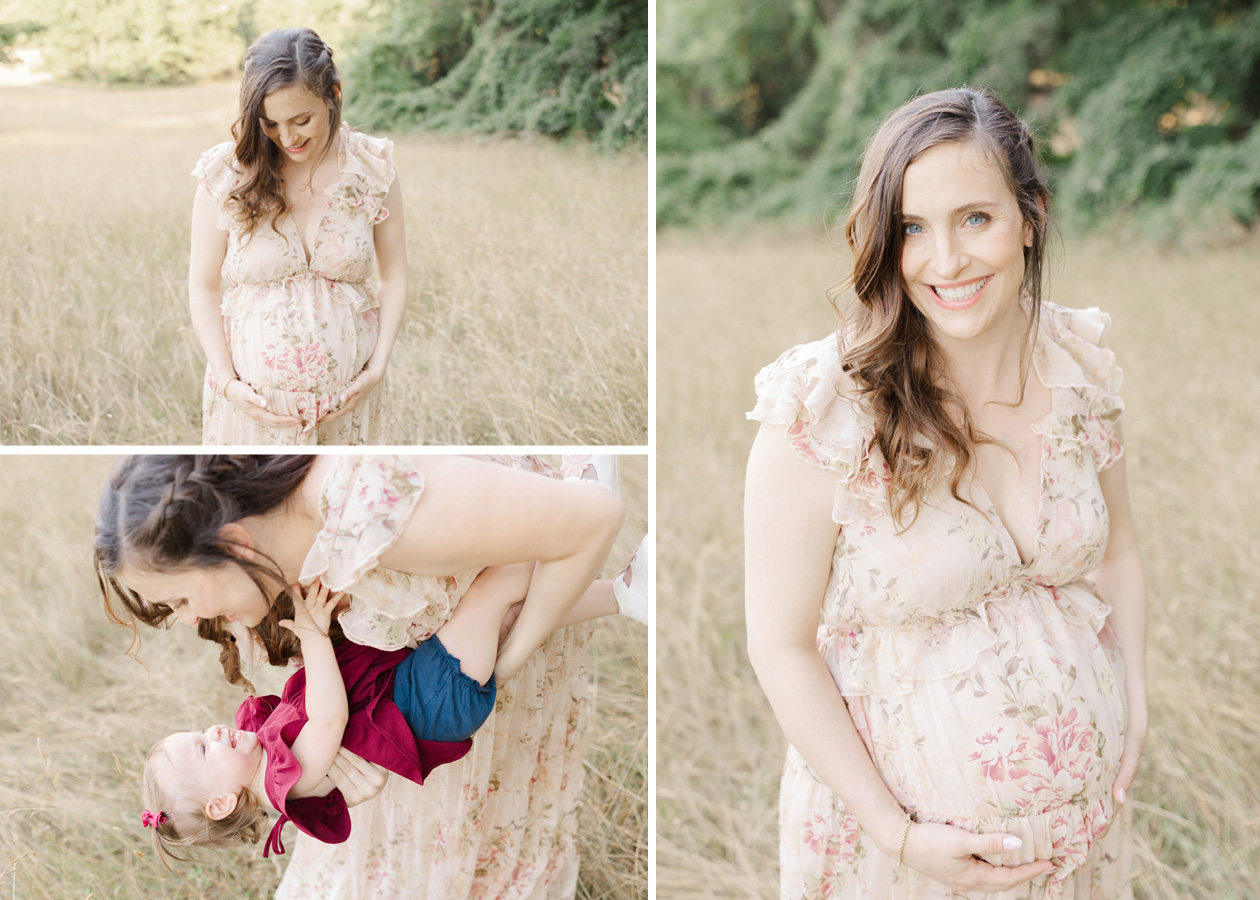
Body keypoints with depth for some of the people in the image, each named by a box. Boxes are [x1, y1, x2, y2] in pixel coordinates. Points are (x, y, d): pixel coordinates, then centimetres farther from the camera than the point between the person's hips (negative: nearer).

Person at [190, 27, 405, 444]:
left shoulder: (372, 170, -5)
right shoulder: (226, 175, -8)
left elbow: (395, 275, 4)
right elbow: (203, 285, -1)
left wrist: (377, 367, -6)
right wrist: (227, 382, -10)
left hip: (347, 394, 1)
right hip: (253, 397, -1)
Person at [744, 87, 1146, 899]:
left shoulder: (1083, 365, -6)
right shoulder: (821, 411, -21)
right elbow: (783, 646, -16)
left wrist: (1135, 713, -1)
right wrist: (899, 834, -18)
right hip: (903, 822, -4)